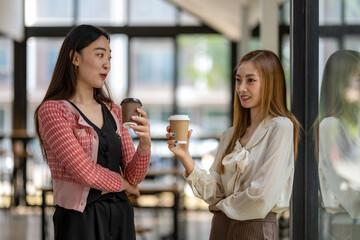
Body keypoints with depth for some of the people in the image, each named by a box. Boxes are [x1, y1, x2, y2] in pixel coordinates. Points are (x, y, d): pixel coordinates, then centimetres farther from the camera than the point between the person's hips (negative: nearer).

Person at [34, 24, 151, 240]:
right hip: (81, 221, -6)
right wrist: (124, 185, 0)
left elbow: (134, 176, 4)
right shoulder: (51, 111, -8)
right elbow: (84, 171, -16)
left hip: (121, 216, 6)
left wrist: (145, 144, -15)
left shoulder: (113, 112, 10)